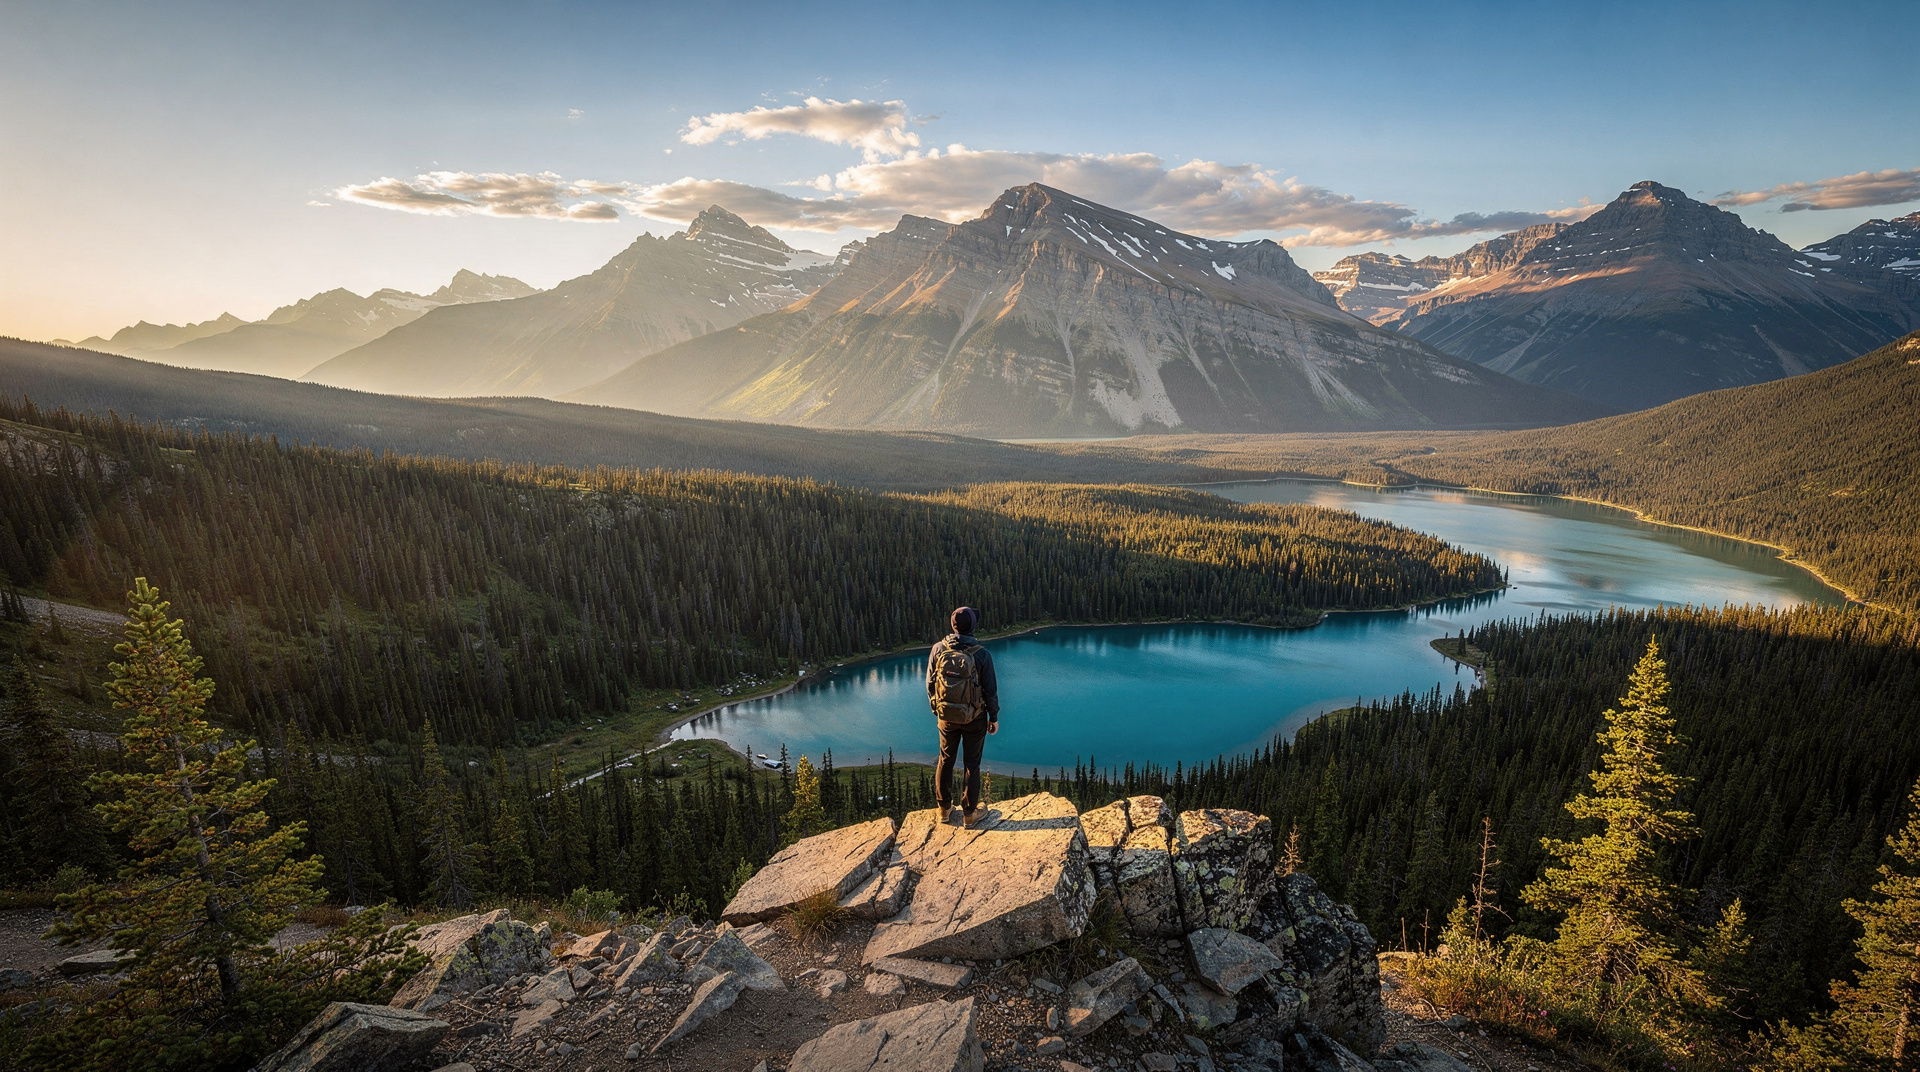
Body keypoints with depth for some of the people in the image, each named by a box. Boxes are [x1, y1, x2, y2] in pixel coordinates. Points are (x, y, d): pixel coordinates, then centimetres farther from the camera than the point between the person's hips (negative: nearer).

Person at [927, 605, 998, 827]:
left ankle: (944, 809, 30)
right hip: (974, 718, -2)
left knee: (945, 761, 18)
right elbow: (990, 690, -12)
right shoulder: (982, 655, -20)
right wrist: (994, 717, 3)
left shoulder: (938, 650, -11)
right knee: (971, 765, 12)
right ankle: (969, 813, 22)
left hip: (946, 717, 3)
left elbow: (930, 684, -1)